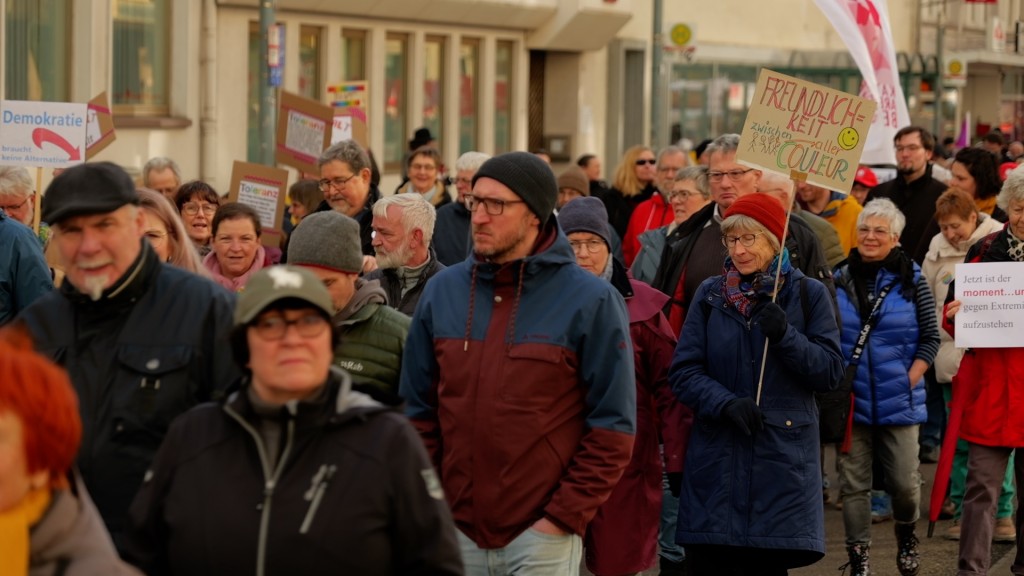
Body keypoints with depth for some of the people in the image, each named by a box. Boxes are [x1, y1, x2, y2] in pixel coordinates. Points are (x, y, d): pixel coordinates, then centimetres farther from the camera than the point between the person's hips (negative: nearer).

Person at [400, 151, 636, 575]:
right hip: (456, 531, 4)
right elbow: (420, 411, 11)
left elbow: (612, 427, -5)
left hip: (543, 536, -3)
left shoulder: (591, 300, -5)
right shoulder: (441, 292, 6)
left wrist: (565, 516, -10)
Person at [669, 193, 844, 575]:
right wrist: (725, 402, -15)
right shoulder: (710, 294, 9)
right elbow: (683, 372, 2)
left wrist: (786, 336, -18)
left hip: (783, 460, -1)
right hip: (716, 461, 2)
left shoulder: (809, 295, 4)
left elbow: (831, 371, -3)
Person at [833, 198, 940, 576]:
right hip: (850, 400, 1)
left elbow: (930, 339, 2)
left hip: (899, 402, -1)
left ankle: (906, 537, 31)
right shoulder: (839, 280, 4)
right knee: (853, 484, 2)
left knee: (905, 482, 2)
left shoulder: (912, 281, -1)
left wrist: (910, 381, -8)